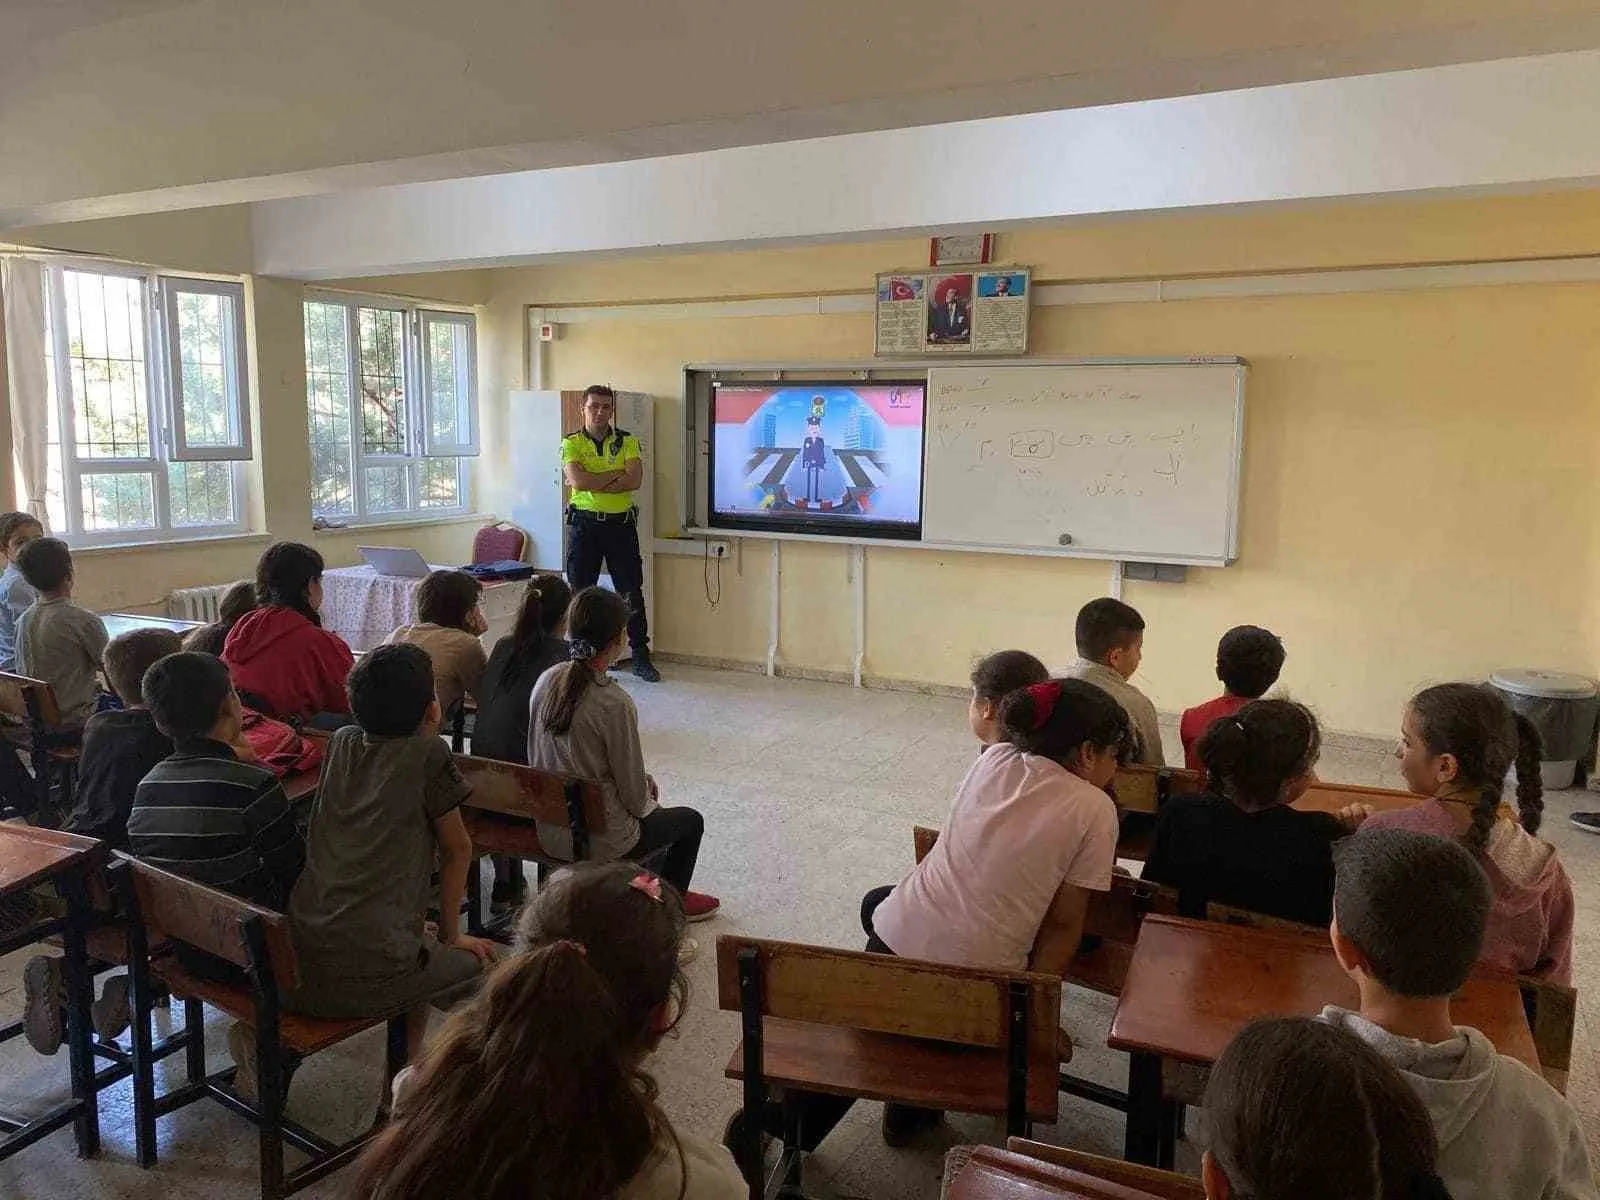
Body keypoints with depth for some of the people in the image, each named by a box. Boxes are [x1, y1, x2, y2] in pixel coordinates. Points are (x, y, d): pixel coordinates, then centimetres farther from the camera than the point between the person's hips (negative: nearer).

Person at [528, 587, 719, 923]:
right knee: (690, 820, 20)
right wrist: (646, 797, 8)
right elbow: (633, 796, -18)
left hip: (548, 830, 7)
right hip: (599, 841, -7)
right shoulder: (615, 704, -27)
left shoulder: (546, 681, -7)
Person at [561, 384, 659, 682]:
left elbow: (635, 480, -12)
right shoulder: (572, 443, 1)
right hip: (584, 524, 0)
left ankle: (640, 657, 12)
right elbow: (578, 481, -16)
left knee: (631, 592, 3)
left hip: (621, 523, 0)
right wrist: (617, 473, -11)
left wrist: (592, 483, -15)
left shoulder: (628, 441, 4)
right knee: (581, 591, 6)